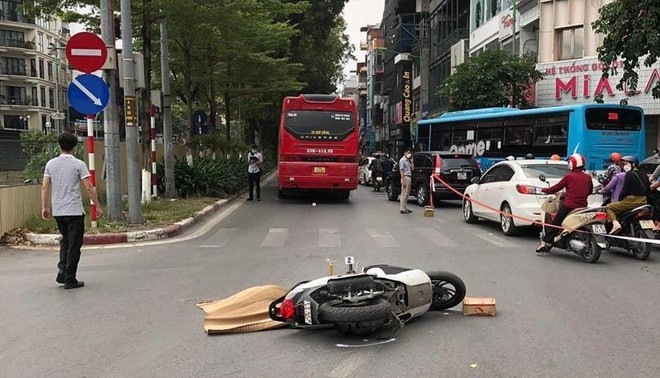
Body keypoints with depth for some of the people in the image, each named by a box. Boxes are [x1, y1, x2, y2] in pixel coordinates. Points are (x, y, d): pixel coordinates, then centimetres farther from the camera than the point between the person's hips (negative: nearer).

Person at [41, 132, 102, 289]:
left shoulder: (51, 164, 5)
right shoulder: (79, 164, -8)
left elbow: (45, 187, 6)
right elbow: (89, 188, -10)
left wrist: (45, 208, 14)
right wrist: (98, 206, -2)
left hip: (57, 211, 5)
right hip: (74, 211, -5)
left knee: (65, 240, 23)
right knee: (74, 245, 3)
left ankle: (62, 271, 9)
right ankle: (70, 280, 7)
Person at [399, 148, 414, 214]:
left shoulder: (408, 161, 18)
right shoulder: (402, 160, -9)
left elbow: (412, 168, 15)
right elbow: (401, 171, -15)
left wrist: (411, 161, 6)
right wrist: (403, 181, -22)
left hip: (409, 178, 9)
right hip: (405, 177, -9)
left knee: (407, 194, 13)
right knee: (404, 194, -8)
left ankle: (405, 208, 19)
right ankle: (402, 209, -6)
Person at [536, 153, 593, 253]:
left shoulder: (569, 177, -6)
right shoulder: (588, 177, 7)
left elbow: (557, 188, 1)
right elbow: (590, 191, 21)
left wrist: (544, 190, 16)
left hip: (568, 206, -4)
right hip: (582, 206, 4)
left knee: (555, 224, 1)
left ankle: (544, 243, -1)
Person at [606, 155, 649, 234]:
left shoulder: (629, 174, -7)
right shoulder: (644, 175, 16)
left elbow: (625, 189, -11)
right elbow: (648, 189, 17)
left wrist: (619, 200, 1)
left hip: (632, 200, -8)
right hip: (643, 201, 8)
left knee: (609, 207, 1)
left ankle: (615, 223, -23)